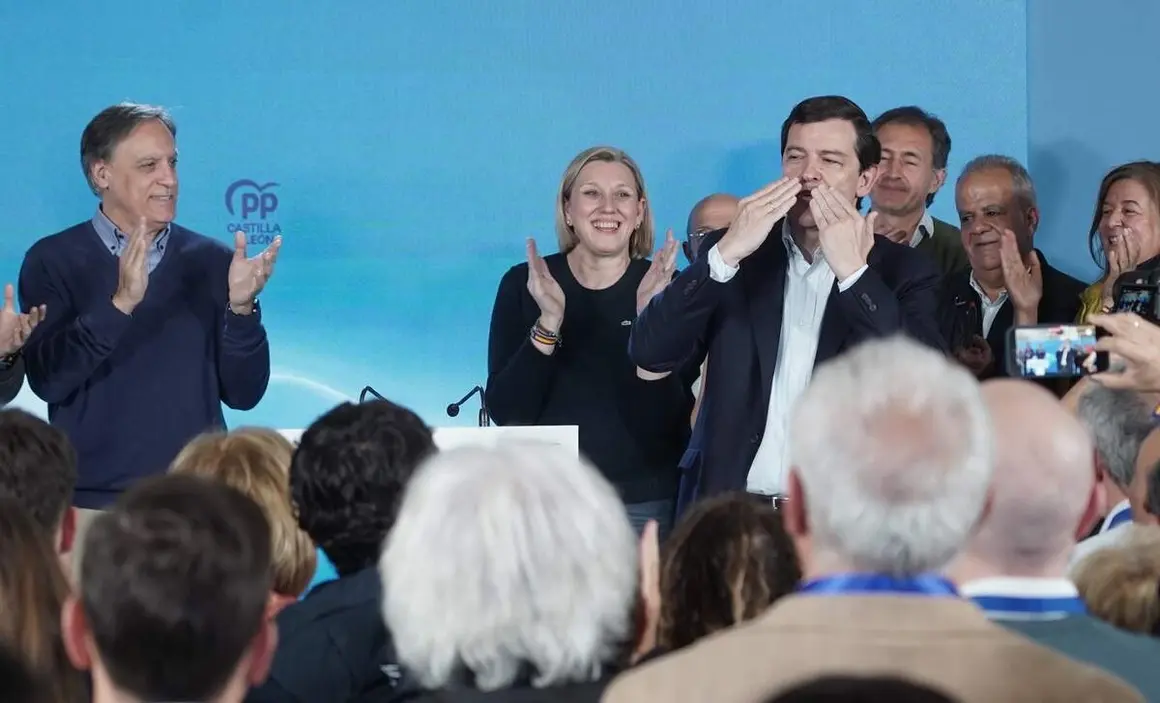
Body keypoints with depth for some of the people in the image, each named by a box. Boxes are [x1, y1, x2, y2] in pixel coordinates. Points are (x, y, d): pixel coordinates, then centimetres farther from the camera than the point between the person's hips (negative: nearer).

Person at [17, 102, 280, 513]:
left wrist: (241, 307, -15)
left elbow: (243, 394, 1)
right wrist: (120, 303, -25)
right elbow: (47, 380, -14)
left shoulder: (213, 262, 4)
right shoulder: (53, 261, -2)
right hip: (93, 501, -2)